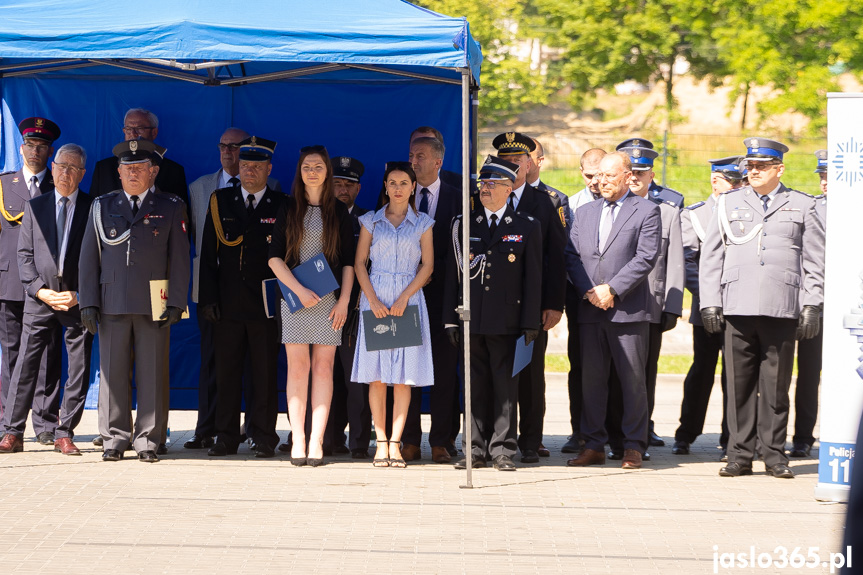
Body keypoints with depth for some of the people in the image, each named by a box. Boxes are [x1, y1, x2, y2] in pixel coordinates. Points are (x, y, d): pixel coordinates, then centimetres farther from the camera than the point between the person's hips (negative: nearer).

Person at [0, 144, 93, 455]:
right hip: (40, 296, 1)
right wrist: (40, 290, -5)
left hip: (79, 299, -1)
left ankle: (65, 434, 7)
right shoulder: (34, 206, 11)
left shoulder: (94, 208, 4)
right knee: (26, 363, -2)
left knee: (79, 368, 0)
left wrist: (80, 295, -8)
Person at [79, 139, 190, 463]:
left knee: (152, 375, -1)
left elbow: (179, 259, 5)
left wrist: (176, 303, -3)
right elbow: (89, 257, 11)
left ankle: (148, 441, 6)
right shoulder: (102, 207, 13)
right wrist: (88, 302, 2)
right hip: (112, 305, 1)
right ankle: (114, 439, 10)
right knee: (113, 373, 2)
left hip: (154, 305, -1)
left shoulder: (171, 208, 9)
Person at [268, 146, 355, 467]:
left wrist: (344, 300, -3)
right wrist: (299, 290, -10)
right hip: (295, 294, 0)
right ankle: (298, 439, -2)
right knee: (298, 366, -3)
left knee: (323, 366, -3)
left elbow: (348, 261, 8)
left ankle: (316, 441, -3)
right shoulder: (289, 209, 7)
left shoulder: (338, 212, 9)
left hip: (329, 298, 0)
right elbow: (274, 257, 1)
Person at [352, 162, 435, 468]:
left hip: (408, 300, 0)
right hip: (375, 299, 0)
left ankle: (395, 442, -1)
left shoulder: (423, 223, 8)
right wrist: (372, 300, -9)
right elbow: (359, 263, 4)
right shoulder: (371, 221, 9)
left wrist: (404, 297, -10)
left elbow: (427, 265, 2)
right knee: (376, 374, -2)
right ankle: (381, 441, 2)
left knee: (404, 373, -3)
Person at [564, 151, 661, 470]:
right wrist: (588, 291, -4)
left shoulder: (646, 211, 2)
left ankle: (633, 446, 6)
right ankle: (593, 445, 12)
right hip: (590, 310, 5)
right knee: (591, 379, 5)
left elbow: (646, 257, -8)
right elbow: (571, 256, 12)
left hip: (629, 309, -4)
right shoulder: (584, 213, 18)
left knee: (633, 380, -1)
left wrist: (612, 289, -13)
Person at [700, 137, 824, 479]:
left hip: (783, 310, -1)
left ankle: (774, 454, 9)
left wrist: (811, 306, 1)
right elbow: (711, 257, 13)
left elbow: (815, 261, 9)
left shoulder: (802, 206, 11)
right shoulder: (728, 203, 14)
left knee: (776, 385, 1)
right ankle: (740, 456, 5)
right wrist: (710, 303, 4)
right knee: (739, 384, 0)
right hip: (738, 309, 1)